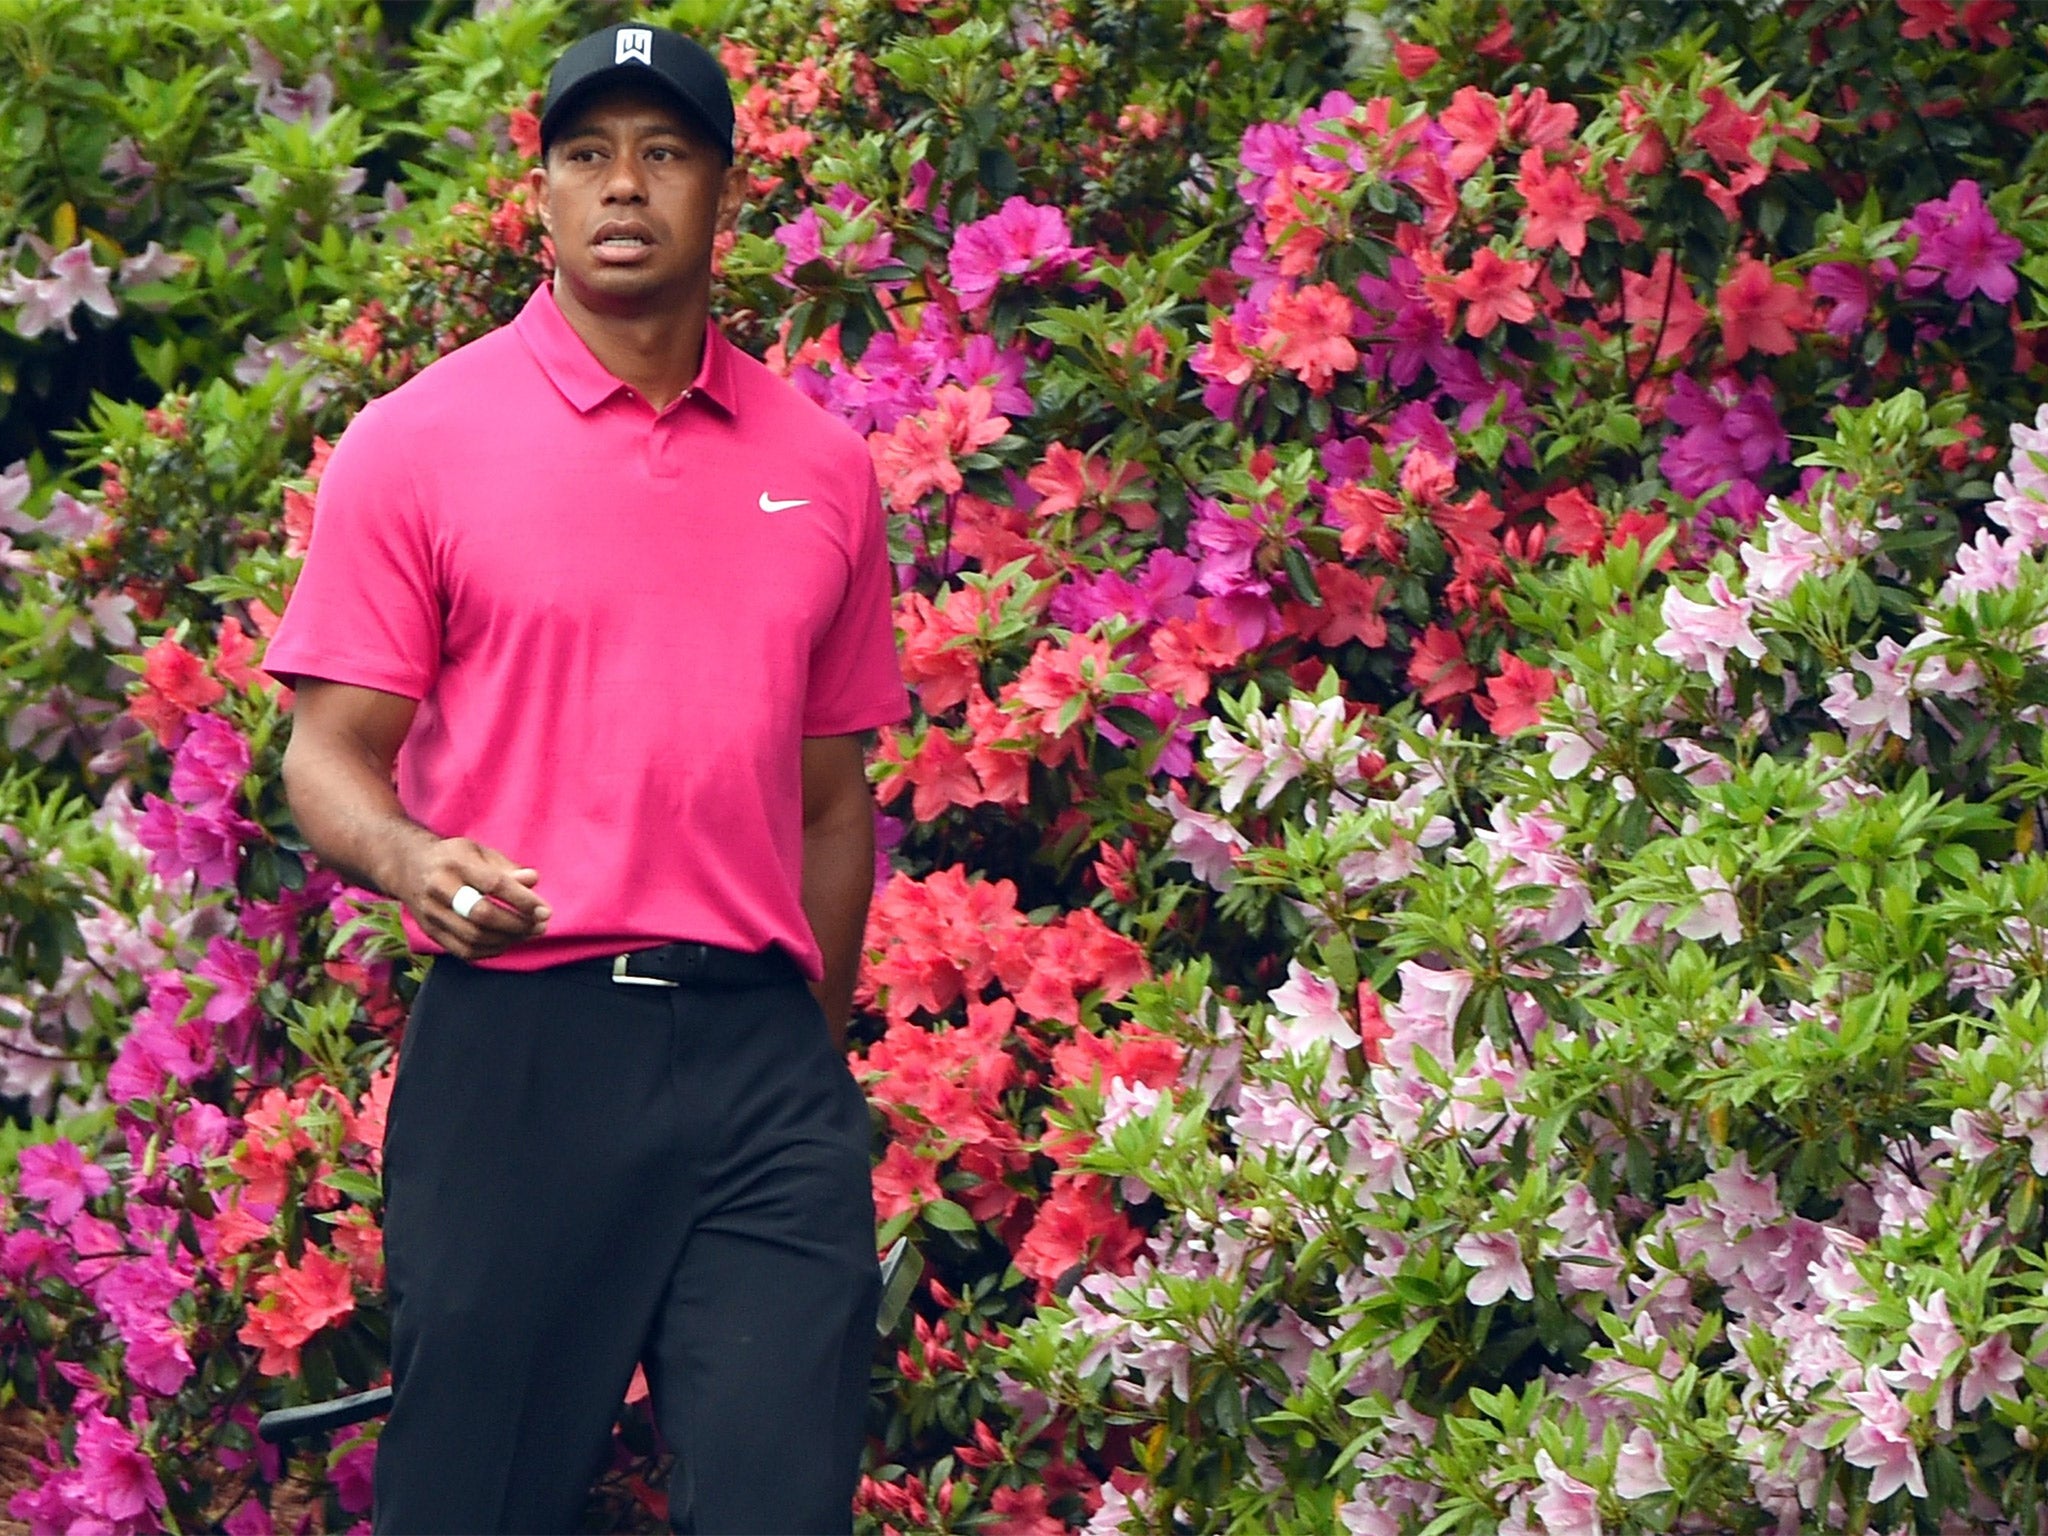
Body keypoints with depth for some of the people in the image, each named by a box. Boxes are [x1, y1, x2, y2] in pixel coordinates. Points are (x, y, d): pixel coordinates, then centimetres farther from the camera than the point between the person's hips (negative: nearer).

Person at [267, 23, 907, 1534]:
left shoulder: (822, 466, 13)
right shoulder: (416, 445, 2)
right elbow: (330, 754, 1)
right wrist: (413, 859, -21)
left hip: (761, 1053, 3)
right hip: (517, 1046, -3)